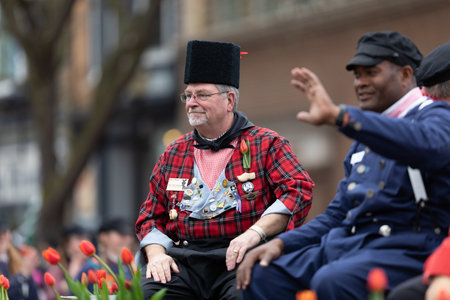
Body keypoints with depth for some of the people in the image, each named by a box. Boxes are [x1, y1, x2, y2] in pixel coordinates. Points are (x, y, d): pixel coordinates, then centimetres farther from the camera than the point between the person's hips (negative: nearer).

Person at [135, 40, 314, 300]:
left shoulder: (267, 144, 8)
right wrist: (156, 254, -2)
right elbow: (151, 217, 21)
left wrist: (255, 233, -20)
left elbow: (299, 190, -6)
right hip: (184, 259, 3)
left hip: (242, 258, -3)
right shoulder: (173, 154, 21)